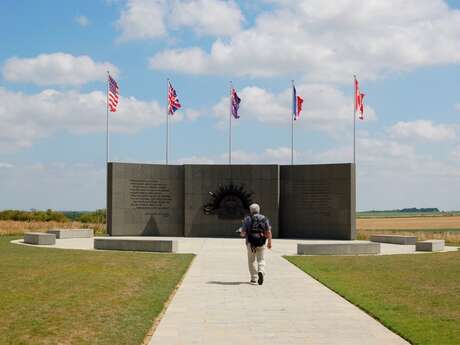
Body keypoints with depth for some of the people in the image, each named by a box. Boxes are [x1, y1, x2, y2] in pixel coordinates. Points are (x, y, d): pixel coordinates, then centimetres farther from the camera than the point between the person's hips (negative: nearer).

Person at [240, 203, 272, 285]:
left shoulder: (247, 219, 2)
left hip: (251, 242, -1)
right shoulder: (264, 219, 6)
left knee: (252, 260, 12)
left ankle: (254, 278, 13)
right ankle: (261, 272, -20)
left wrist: (242, 234, 20)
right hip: (261, 242, 1)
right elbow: (269, 232, -3)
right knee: (261, 259, 8)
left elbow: (243, 233, -2)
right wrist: (269, 242, 5)